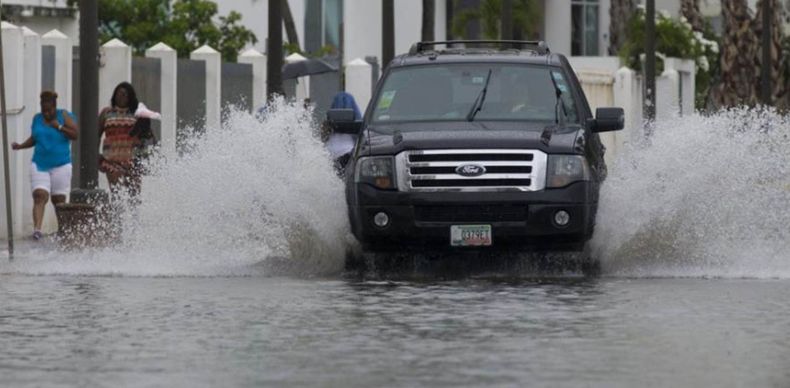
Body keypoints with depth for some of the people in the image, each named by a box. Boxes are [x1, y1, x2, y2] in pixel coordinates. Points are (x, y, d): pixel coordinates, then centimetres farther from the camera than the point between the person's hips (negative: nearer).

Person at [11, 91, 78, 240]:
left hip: (61, 165, -2)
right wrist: (21, 146, 3)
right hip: (40, 165, 2)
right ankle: (37, 228, -28)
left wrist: (59, 127, -17)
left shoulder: (64, 116, -2)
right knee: (40, 196, -15)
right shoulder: (37, 119, 8)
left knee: (59, 199, 4)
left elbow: (75, 135, -8)